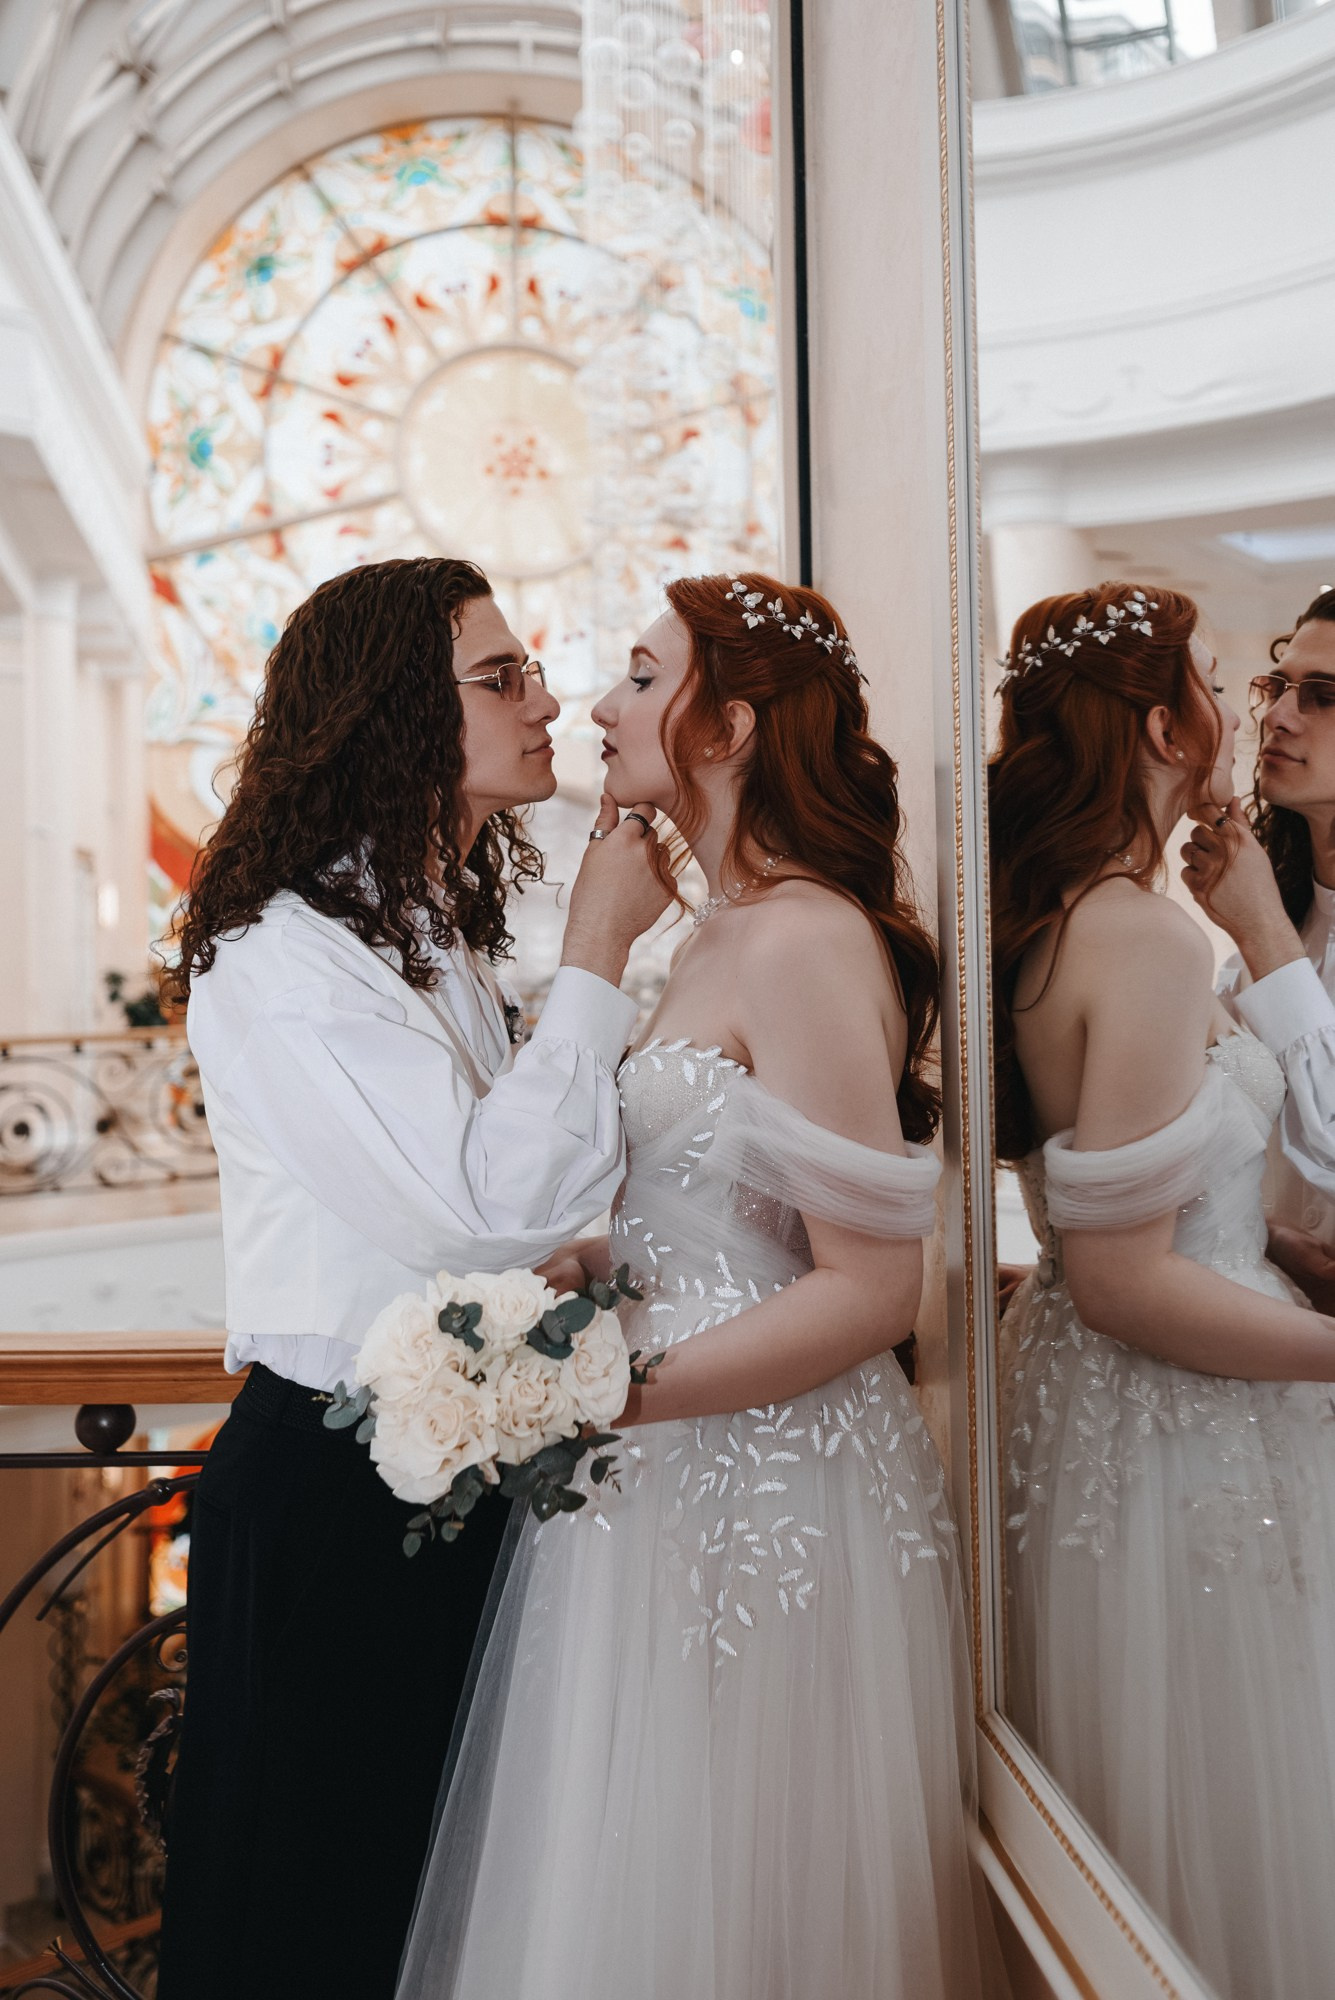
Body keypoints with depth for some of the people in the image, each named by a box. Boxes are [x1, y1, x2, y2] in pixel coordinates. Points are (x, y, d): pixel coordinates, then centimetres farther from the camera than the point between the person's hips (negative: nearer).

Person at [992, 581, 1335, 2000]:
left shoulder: (1045, 919, 5)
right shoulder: (1145, 939, -22)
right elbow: (1122, 1280, -23)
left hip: (1082, 1398, 9)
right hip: (1181, 1436, -9)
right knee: (1213, 1810, 9)